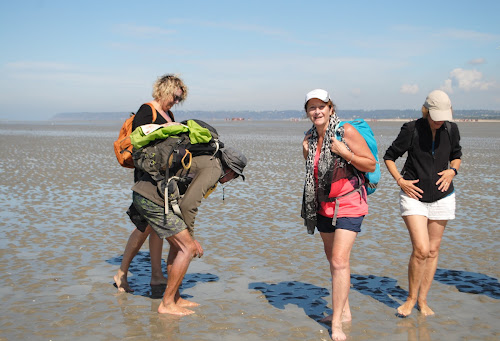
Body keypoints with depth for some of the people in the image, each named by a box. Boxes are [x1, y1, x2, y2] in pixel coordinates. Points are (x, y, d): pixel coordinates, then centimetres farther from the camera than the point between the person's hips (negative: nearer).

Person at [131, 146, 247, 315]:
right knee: (188, 247, -6)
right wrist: (190, 236, -5)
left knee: (178, 244, 18)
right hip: (152, 200, -10)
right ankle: (167, 304, -1)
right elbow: (188, 204, -18)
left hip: (142, 193, 10)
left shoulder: (205, 160, 21)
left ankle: (174, 297, 23)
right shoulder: (213, 169, -10)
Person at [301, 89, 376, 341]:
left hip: (348, 204, -7)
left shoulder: (346, 132, -14)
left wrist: (345, 153, -22)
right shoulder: (310, 138, 4)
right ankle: (344, 311, 30)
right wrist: (307, 153, 0)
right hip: (323, 205, 7)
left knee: (339, 261, -13)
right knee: (332, 259, 14)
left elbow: (371, 165, -11)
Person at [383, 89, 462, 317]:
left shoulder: (451, 130, -1)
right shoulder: (412, 130, -12)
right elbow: (389, 156, 0)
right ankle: (411, 298, 8)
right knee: (421, 249, -13)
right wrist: (400, 180, -11)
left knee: (433, 250, 8)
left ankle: (423, 299, 23)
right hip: (414, 196, -3)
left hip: (441, 196, 4)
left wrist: (452, 171, -4)